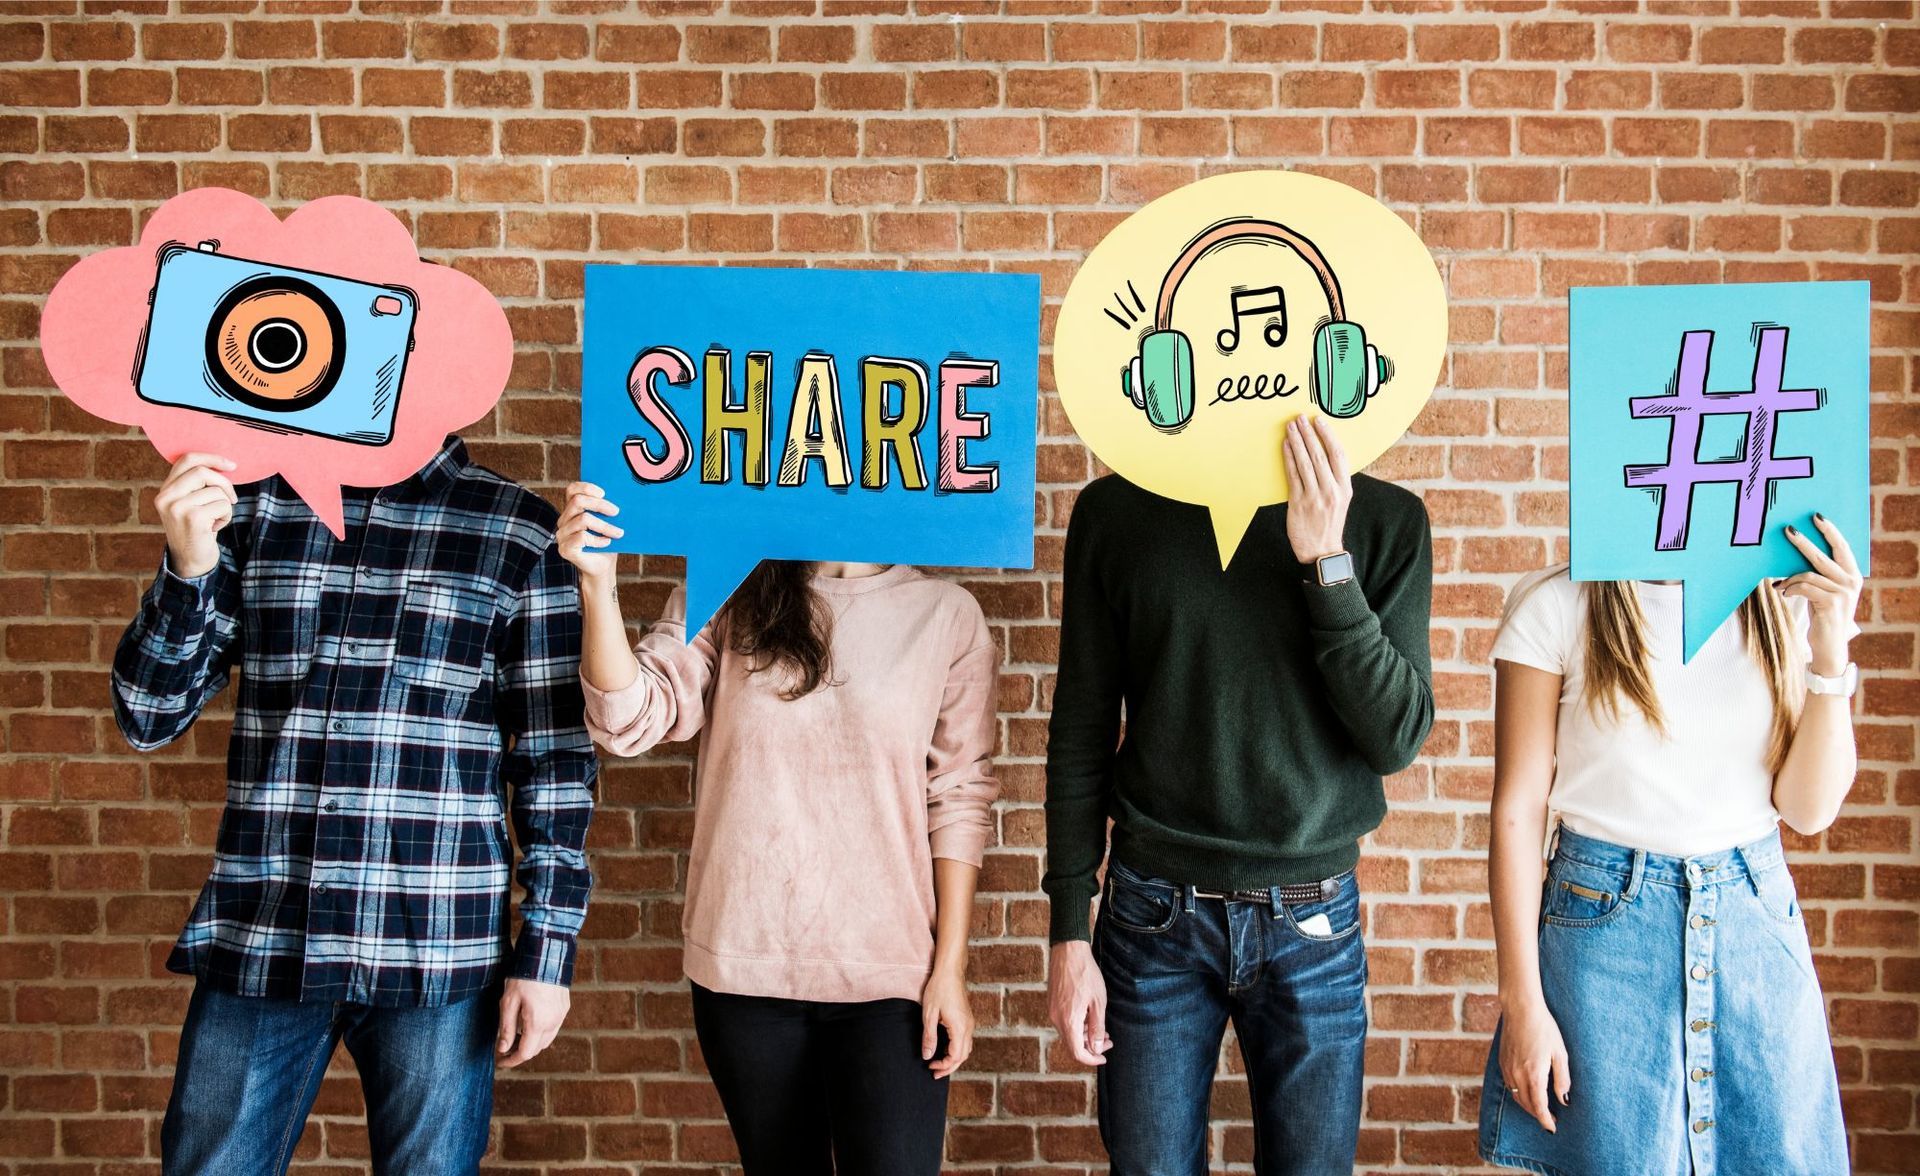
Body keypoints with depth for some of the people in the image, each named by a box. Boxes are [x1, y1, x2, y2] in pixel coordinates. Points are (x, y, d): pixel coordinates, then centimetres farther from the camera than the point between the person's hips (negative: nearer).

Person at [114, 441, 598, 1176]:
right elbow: (148, 718, 6)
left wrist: (547, 948, -3)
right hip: (257, 938, 3)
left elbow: (555, 756, 0)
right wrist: (187, 571, -11)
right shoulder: (254, 507, 6)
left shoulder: (520, 533, -2)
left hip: (436, 949, -2)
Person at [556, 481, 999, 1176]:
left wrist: (950, 966, -3)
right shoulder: (727, 597, 1)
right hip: (744, 963, 2)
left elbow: (960, 799, -1)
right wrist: (597, 583, -22)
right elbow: (634, 720, -8)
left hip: (890, 972, -1)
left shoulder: (946, 614, -3)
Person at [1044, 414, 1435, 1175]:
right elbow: (1080, 735, 1)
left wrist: (1328, 563, -18)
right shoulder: (1115, 512, -2)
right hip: (1155, 912, 0)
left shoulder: (1385, 520, -2)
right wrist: (1068, 932, 0)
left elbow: (1397, 739, -8)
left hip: (1313, 920, 1)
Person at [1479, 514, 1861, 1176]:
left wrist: (1831, 652, -11)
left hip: (1758, 919, 3)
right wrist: (1522, 1002, -8)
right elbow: (1518, 811, -6)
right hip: (1606, 921, -3)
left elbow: (1810, 809, 1)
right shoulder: (1556, 608, -6)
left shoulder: (1781, 603, 4)